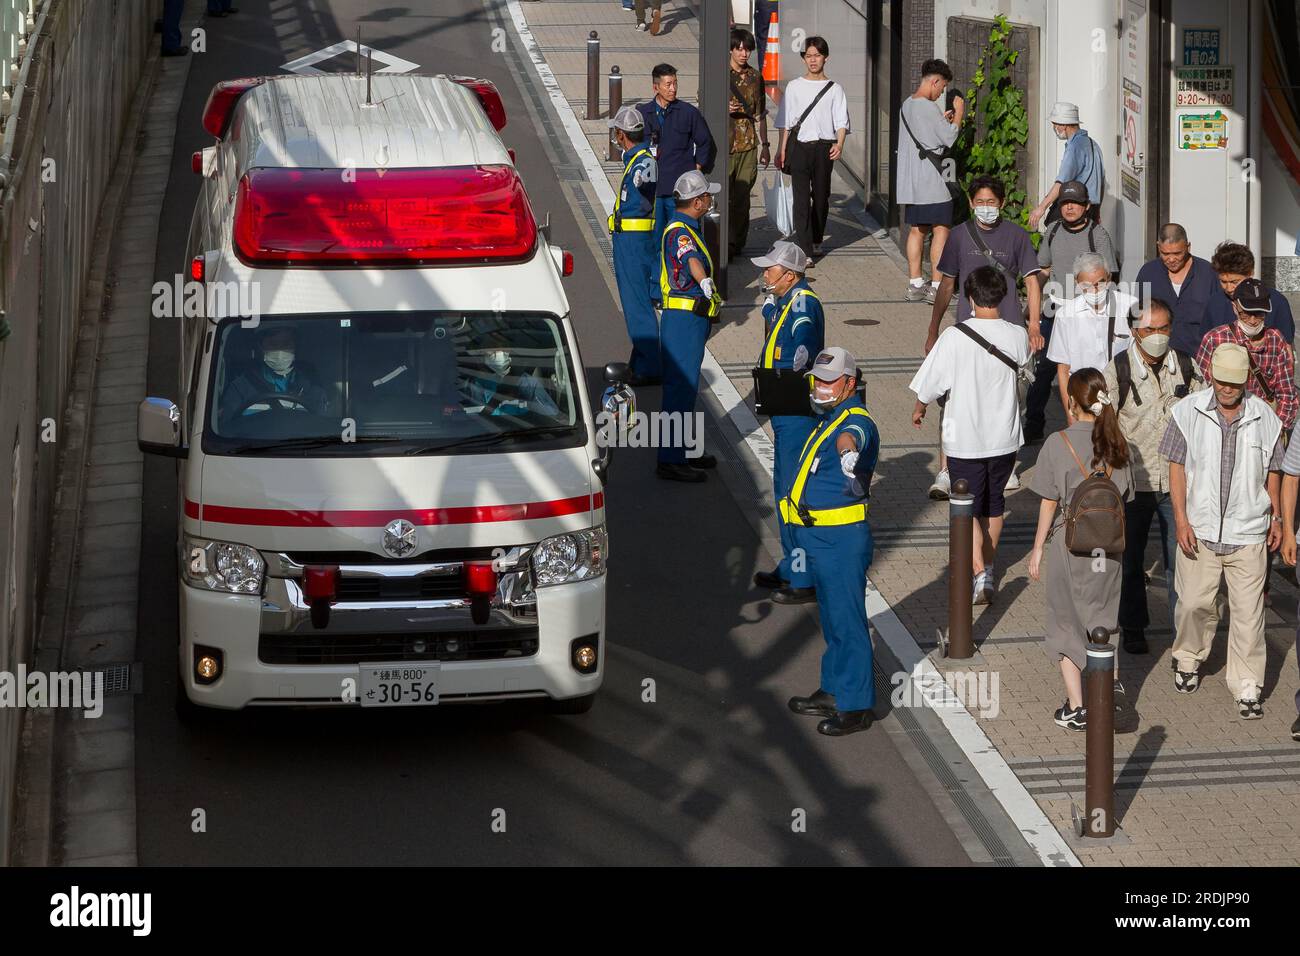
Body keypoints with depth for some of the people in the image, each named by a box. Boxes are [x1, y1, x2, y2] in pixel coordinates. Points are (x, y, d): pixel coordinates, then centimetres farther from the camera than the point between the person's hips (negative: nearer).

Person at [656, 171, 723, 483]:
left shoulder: (686, 228, 16)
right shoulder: (679, 231, -18)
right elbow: (690, 258, -40)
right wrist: (704, 281, -56)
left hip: (690, 320, 11)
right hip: (684, 320, -11)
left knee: (685, 387, 19)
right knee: (680, 388, -10)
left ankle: (684, 451, 29)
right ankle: (670, 460, -10)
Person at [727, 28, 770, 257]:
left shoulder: (755, 77, 11)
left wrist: (764, 144, 17)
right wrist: (724, 109, -19)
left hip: (748, 144, 4)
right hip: (724, 143, -4)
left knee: (742, 196, 5)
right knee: (723, 196, -7)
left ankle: (737, 243, 14)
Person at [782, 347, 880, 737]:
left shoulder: (856, 421, -21)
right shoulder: (827, 419, 13)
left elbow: (851, 436, -48)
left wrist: (848, 449, -69)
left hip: (843, 538, -10)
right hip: (821, 536, 10)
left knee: (847, 620, -5)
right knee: (832, 617, 20)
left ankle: (856, 706, 0)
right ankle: (834, 691, 31)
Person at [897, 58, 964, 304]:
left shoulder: (907, 105, 11)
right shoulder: (929, 107, -16)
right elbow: (950, 138, -13)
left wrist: (943, 120, 20)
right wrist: (958, 114, 0)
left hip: (911, 182, 9)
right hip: (931, 182, -9)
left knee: (917, 230, 13)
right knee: (941, 230, -4)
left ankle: (914, 284, 14)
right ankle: (936, 286, -7)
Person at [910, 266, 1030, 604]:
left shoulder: (955, 337, -18)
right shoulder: (1018, 337, -8)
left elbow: (931, 383, -11)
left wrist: (919, 409, 9)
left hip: (965, 440, -3)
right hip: (1004, 437, 3)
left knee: (969, 510, 6)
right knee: (994, 505, 21)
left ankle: (980, 573, -9)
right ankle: (989, 566, 35)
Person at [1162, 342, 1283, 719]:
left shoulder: (1264, 417, 1)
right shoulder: (1189, 411, -3)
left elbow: (1271, 472, 12)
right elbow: (1177, 466, -1)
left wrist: (1276, 518, 12)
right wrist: (1181, 519, -7)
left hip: (1248, 532, 0)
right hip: (1199, 531, 0)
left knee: (1248, 612, -1)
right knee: (1193, 603, 6)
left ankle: (1247, 687, 6)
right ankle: (1188, 659, 34)